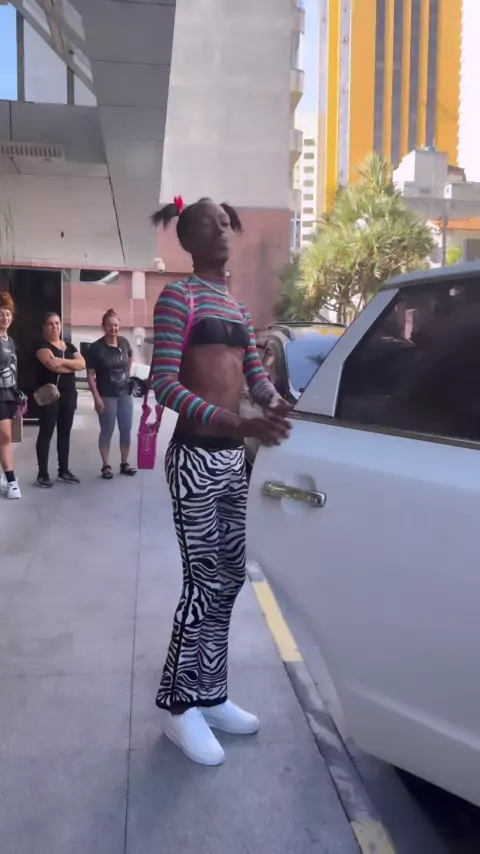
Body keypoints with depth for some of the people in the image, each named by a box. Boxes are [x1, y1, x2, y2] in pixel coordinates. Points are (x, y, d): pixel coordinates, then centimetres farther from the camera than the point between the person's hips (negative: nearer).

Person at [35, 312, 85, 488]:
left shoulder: (69, 346, 15)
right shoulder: (42, 345, -3)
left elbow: (82, 363, -1)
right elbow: (52, 365, -21)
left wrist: (63, 361, -17)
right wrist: (73, 366, -6)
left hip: (68, 395, 6)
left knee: (64, 433, 11)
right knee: (46, 433, -3)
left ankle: (64, 471, 20)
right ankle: (42, 474, 2)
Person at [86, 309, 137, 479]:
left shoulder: (124, 343, 1)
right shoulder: (96, 347, -12)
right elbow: (90, 375, -12)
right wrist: (96, 398, -17)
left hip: (125, 393, 5)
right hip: (106, 396, -5)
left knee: (126, 429, 9)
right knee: (107, 431, 4)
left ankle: (124, 463, 22)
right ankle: (106, 466, 15)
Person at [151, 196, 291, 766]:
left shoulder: (238, 306, 17)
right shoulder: (177, 298, -7)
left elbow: (256, 375, 12)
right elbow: (165, 384, -18)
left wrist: (276, 406, -10)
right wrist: (238, 424, -29)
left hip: (232, 457, 8)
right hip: (196, 457, -8)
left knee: (229, 579, 12)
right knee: (205, 583, -2)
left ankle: (209, 696, 28)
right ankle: (179, 705, 17)